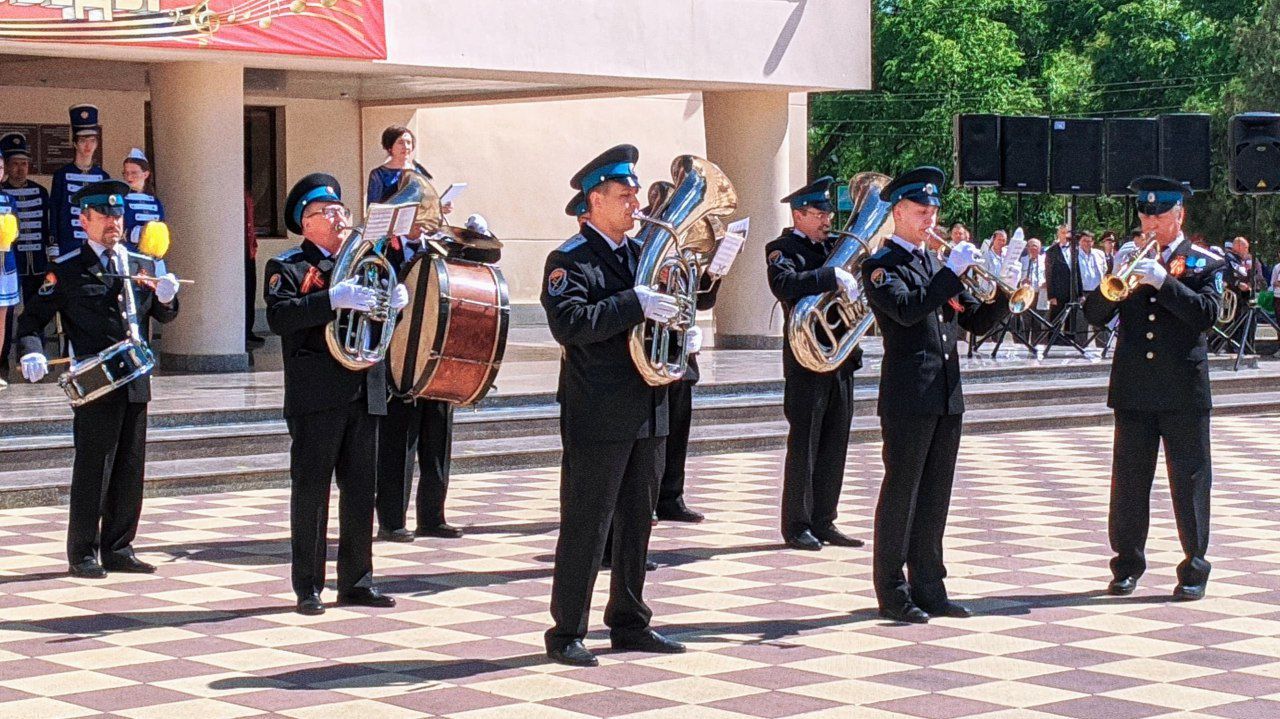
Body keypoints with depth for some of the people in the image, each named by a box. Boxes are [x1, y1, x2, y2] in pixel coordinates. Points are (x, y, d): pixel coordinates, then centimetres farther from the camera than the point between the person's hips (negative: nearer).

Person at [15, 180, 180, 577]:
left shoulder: (143, 266, 14)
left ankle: (118, 549, 18)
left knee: (130, 470, 9)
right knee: (92, 470, -2)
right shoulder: (67, 269, -1)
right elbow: (32, 318, -3)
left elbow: (164, 315, 19)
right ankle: (83, 554, 7)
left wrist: (166, 297, -4)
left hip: (136, 381, 5)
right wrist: (32, 354, -21)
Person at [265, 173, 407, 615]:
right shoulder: (288, 267, 0)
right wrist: (333, 300, -26)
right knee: (310, 492, -1)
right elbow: (278, 317, -18)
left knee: (361, 492, 8)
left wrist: (395, 302, -1)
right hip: (316, 398, -6)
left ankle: (357, 580, 16)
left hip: (365, 394, 6)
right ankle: (308, 587, 4)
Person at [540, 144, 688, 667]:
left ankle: (629, 623, 24)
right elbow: (568, 324, -24)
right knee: (585, 527, -3)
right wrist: (634, 304, -28)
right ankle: (566, 633, 4)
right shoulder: (569, 260, -10)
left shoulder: (642, 253, 15)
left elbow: (661, 305, 26)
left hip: (646, 414, 8)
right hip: (598, 417, -8)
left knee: (636, 523, 14)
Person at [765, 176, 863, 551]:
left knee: (834, 446, 9)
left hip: (842, 359, 7)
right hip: (807, 361, -7)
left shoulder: (835, 246, 15)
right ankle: (797, 526, 7)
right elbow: (785, 284, -26)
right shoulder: (782, 249, -6)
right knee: (804, 445, -1)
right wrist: (832, 277, -34)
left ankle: (823, 523, 17)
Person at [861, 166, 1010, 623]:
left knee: (935, 496, 10)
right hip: (908, 396, -7)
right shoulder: (881, 267, -4)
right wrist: (954, 272, -21)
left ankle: (928, 587, 17)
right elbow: (907, 310, -23)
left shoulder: (937, 266, 18)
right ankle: (892, 591, 5)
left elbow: (976, 322, 16)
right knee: (901, 492, -2)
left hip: (947, 396, 7)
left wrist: (1004, 297, -2)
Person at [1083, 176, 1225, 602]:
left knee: (1189, 480, 1)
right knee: (1128, 481, 6)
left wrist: (1163, 282, -22)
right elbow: (1095, 315, 4)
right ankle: (1127, 565, 16)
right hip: (1133, 391, 3)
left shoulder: (1203, 263, 2)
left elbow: (1207, 314, -14)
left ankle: (1194, 569, 8)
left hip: (1184, 391, -3)